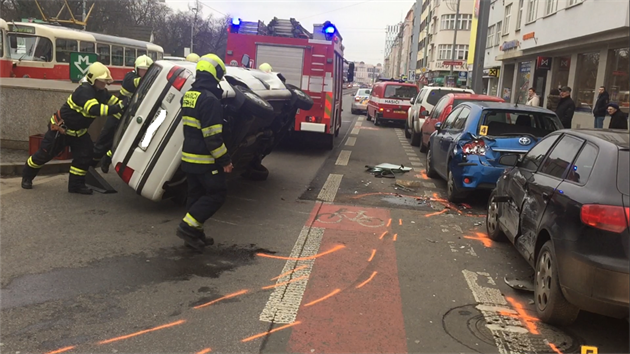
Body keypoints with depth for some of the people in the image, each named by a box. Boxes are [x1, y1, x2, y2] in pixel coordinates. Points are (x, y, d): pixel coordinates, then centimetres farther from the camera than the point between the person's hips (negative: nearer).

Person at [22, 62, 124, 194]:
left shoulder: (102, 92, -4)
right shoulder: (84, 91, -31)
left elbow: (115, 103, 0)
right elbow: (94, 109, -47)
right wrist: (117, 108, -54)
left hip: (78, 131, 7)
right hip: (60, 128, -7)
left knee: (85, 155, -7)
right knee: (44, 154, 6)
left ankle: (76, 184, 4)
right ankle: (27, 177, 29)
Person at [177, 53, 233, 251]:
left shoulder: (189, 96, 11)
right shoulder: (209, 99, -20)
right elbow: (213, 136, -22)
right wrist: (225, 160, -17)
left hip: (189, 156, 9)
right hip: (205, 159, -9)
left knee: (196, 194, 16)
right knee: (217, 193, 1)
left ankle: (194, 234, 21)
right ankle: (188, 227, -3)